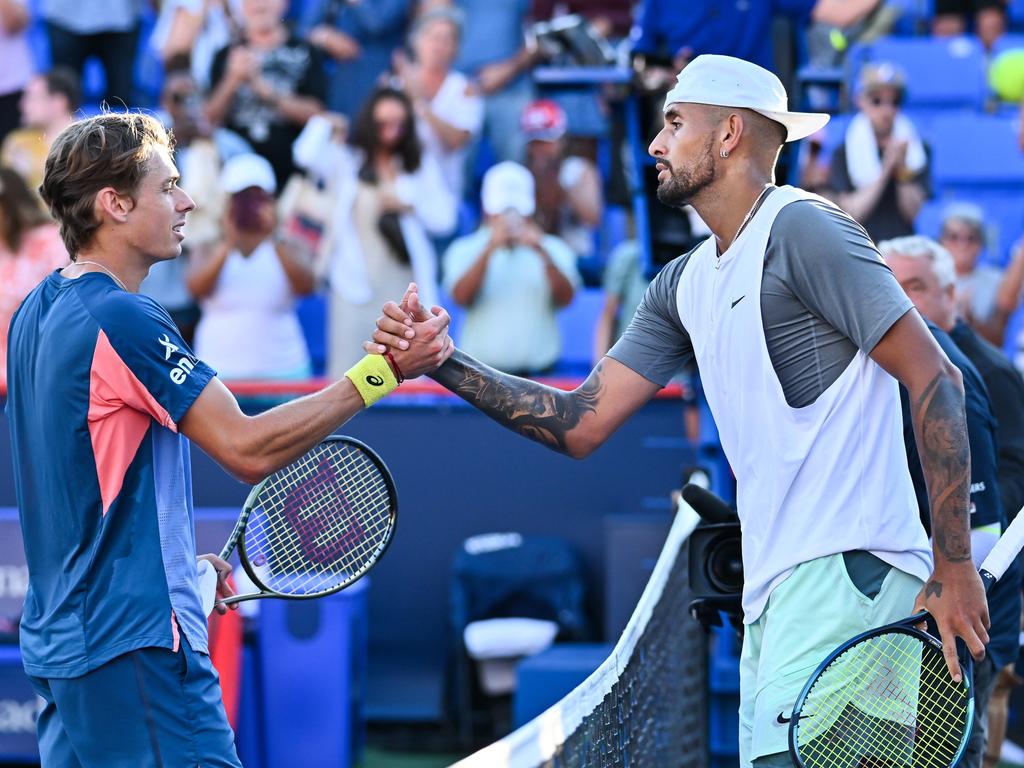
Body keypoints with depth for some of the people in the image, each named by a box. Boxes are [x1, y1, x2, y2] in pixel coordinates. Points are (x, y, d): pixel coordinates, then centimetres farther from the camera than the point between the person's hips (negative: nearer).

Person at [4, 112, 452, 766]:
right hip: (134, 641, -10)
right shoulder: (121, 318, -17)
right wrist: (381, 371, -18)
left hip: (59, 636, 10)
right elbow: (248, 450, -19)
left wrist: (178, 561, 21)